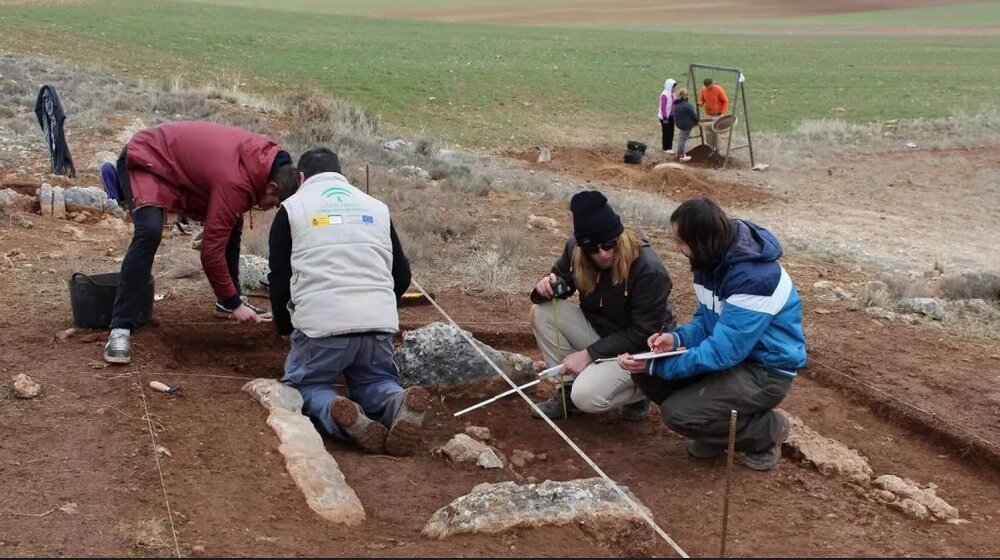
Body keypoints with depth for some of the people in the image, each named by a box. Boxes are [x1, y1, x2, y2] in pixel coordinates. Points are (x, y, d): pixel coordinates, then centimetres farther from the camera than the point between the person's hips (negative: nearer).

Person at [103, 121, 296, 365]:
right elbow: (212, 250, -29)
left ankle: (225, 302, 26)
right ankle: (121, 329, -30)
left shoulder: (264, 158, -8)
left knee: (231, 226, 11)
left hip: (177, 162, 10)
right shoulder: (235, 182, -33)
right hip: (145, 160, -10)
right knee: (149, 231, -32)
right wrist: (234, 303, -20)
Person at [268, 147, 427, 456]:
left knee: (302, 384, 18)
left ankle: (339, 413, -17)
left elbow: (279, 278, 12)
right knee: (375, 381, 24)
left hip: (320, 322, -3)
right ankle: (398, 405, -12)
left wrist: (284, 325, 29)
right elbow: (402, 276, 22)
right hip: (380, 321, 3)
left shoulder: (292, 207, 14)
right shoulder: (376, 207, 22)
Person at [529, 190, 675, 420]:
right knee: (542, 311, -16)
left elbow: (642, 335, -24)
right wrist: (548, 286, -18)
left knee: (586, 397, -29)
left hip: (640, 350, -6)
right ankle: (568, 387, -2)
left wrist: (589, 354, -25)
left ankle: (639, 391, 3)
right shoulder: (575, 250, -13)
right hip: (599, 332, 6)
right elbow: (562, 279, 9)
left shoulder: (650, 270, -29)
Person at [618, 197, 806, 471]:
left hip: (767, 371, -8)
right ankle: (717, 431, 11)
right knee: (647, 374, -5)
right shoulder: (715, 260, -4)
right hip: (733, 351, 8)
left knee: (678, 413, -21)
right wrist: (677, 338, -15)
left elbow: (722, 352, -29)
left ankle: (767, 430, 0)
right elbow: (706, 320, 7)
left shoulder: (754, 278, -31)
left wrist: (656, 364, -26)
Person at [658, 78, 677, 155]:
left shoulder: (672, 94, 7)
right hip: (665, 117, -8)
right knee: (666, 133, 0)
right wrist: (665, 118, -20)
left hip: (671, 116, 8)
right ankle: (665, 149, 9)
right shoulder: (664, 95, -20)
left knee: (671, 132, 13)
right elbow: (663, 107, -20)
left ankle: (669, 148, 23)